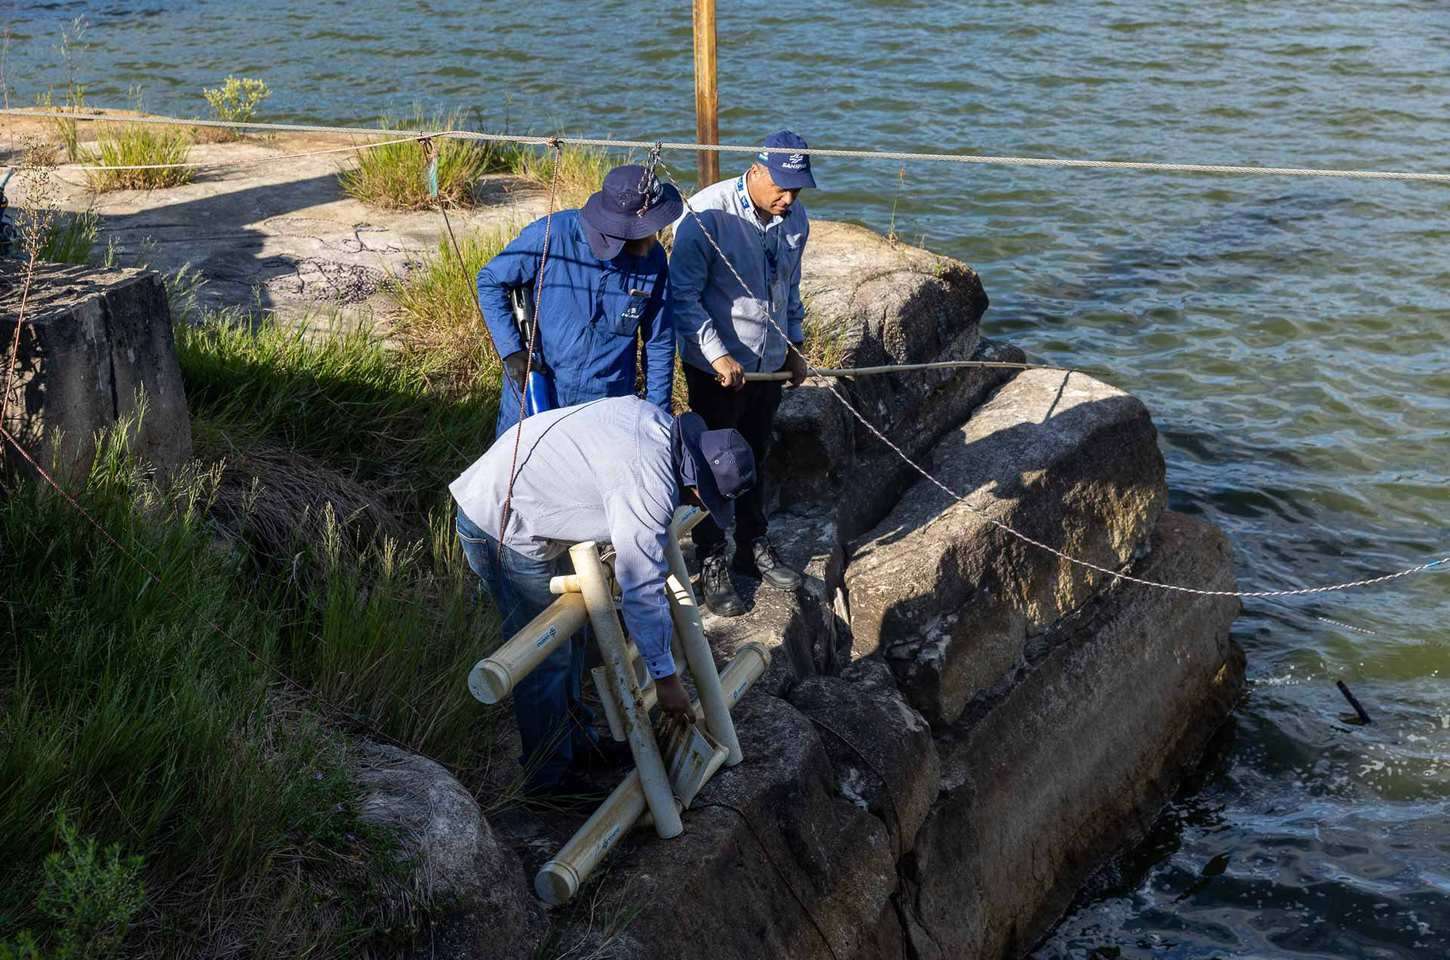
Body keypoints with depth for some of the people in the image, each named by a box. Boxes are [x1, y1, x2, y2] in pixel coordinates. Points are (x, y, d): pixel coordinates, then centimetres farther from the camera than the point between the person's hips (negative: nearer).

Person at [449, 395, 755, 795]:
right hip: (502, 529, -10)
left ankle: (576, 743, 35)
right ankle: (551, 781, 13)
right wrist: (666, 679, -13)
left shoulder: (650, 417, 0)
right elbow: (643, 591, -22)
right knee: (547, 658, -1)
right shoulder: (650, 491, -26)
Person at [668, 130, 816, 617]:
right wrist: (718, 355, -24)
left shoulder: (795, 219, 1)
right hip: (715, 366, -6)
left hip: (768, 363, 6)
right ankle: (711, 564, 17)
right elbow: (683, 294, -20)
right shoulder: (707, 214, -21)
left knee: (756, 457, 19)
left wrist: (794, 347, 17)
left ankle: (754, 547, 35)